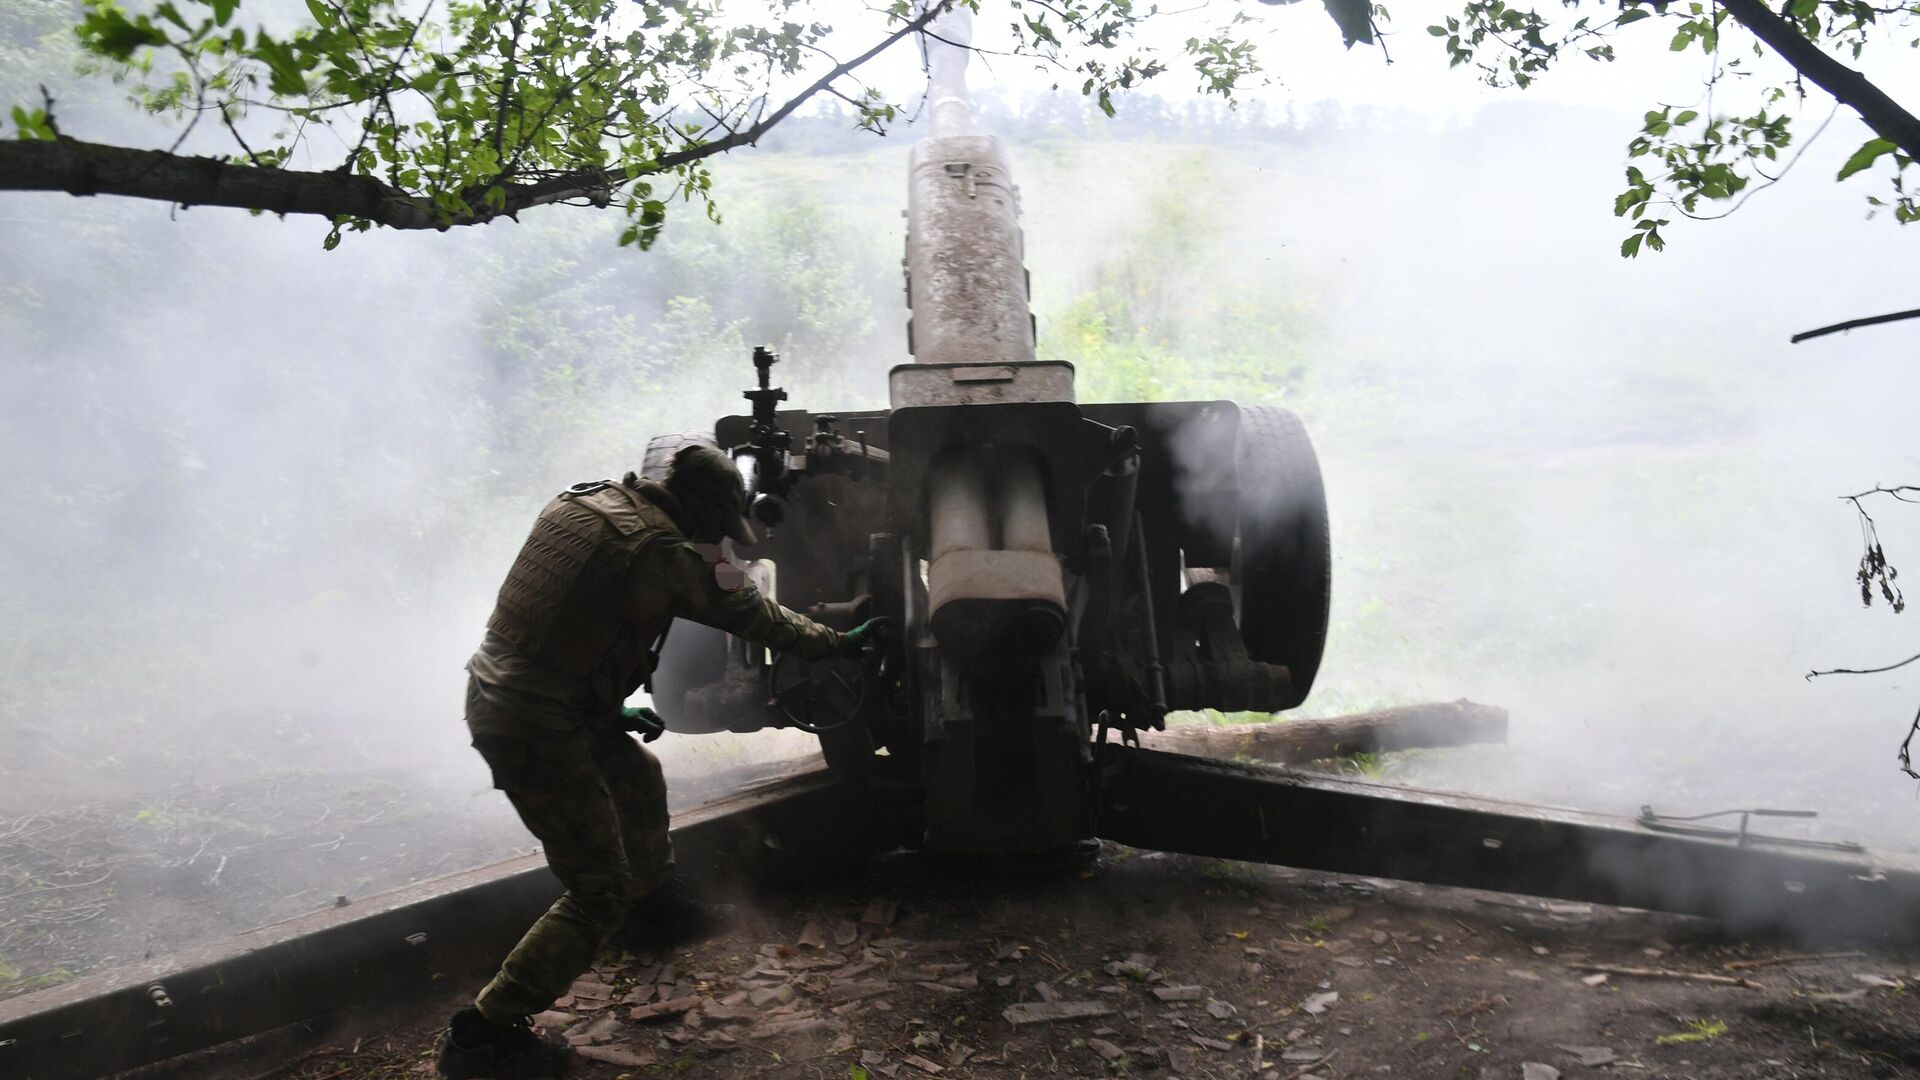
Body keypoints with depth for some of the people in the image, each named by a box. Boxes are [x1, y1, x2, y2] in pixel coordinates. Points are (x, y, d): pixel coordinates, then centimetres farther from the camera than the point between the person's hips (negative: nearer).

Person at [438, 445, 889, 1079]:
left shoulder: (580, 503, 8)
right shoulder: (662, 550, -16)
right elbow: (754, 615, -5)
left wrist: (611, 708, 21)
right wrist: (841, 642, 10)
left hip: (495, 687, 9)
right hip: (535, 728, -9)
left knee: (636, 776, 29)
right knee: (600, 893, -1)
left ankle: (653, 906, 48)